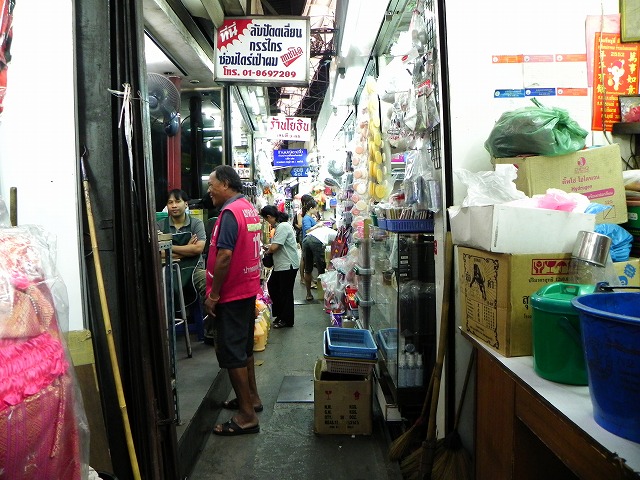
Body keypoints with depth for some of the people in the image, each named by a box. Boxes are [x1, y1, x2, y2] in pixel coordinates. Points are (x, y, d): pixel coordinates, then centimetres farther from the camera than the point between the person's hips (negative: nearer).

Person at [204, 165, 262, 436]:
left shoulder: (230, 212, -19)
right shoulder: (250, 209, 11)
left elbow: (225, 256, -25)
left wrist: (213, 295, -18)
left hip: (231, 294, -10)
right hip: (249, 289, 10)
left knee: (231, 353, -2)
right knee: (244, 347, 20)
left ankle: (247, 416, 5)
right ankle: (251, 398, 34)